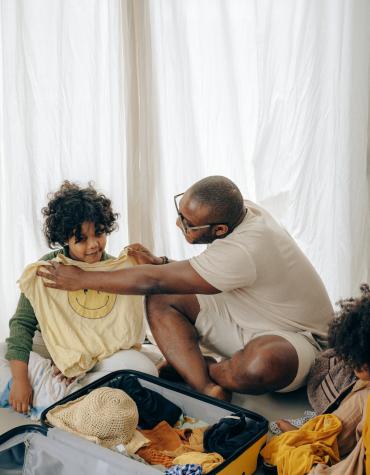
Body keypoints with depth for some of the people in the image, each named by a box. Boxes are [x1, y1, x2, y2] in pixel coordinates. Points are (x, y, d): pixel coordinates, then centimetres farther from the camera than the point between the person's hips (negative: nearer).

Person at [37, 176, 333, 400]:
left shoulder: (242, 252, -37)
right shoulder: (238, 210, -9)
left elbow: (155, 280, -30)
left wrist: (82, 279, -20)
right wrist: (160, 262, -10)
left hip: (292, 337, -8)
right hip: (242, 314, 8)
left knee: (265, 362, -45)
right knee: (159, 300, -10)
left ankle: (193, 371, -12)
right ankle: (209, 390, -21)